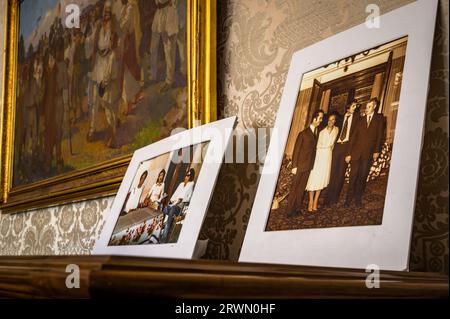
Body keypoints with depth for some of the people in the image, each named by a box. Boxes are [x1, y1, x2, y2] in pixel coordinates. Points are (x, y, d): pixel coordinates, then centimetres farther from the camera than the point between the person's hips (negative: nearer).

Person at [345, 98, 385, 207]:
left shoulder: (379, 119, 7)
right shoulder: (361, 120, 10)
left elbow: (379, 135, 4)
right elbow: (353, 137, 6)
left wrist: (377, 151, -4)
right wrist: (348, 153, 0)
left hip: (368, 154, -1)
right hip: (356, 152, 1)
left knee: (363, 177, 4)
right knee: (353, 176, 0)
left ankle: (358, 198, 15)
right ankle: (349, 198, 7)